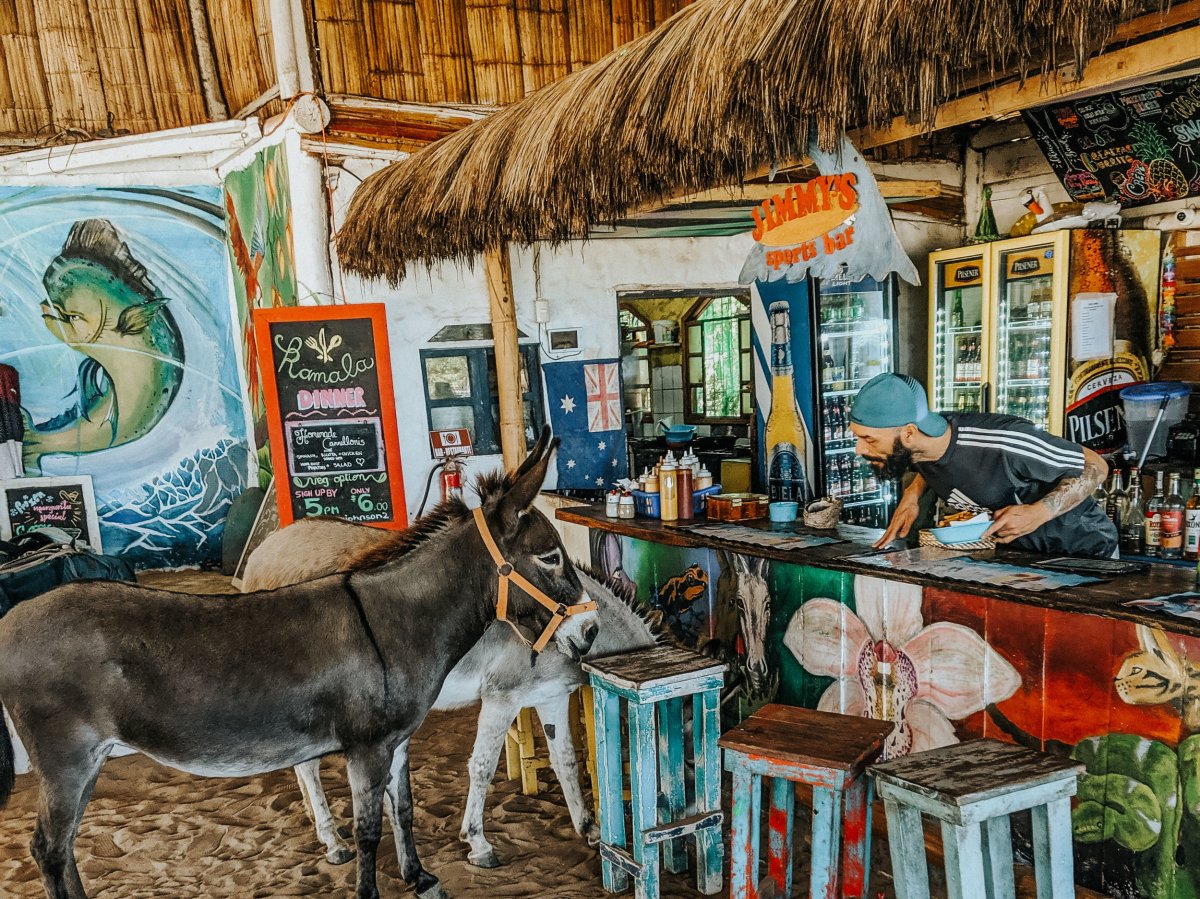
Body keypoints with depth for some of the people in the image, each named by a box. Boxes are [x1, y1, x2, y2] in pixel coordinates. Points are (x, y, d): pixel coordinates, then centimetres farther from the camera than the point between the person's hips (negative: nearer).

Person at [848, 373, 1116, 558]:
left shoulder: (1004, 442, -36)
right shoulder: (915, 447, -15)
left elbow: (1096, 467, -21)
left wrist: (1038, 513, -35)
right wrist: (912, 494, -7)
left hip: (1085, 553, -5)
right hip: (1018, 551, 5)